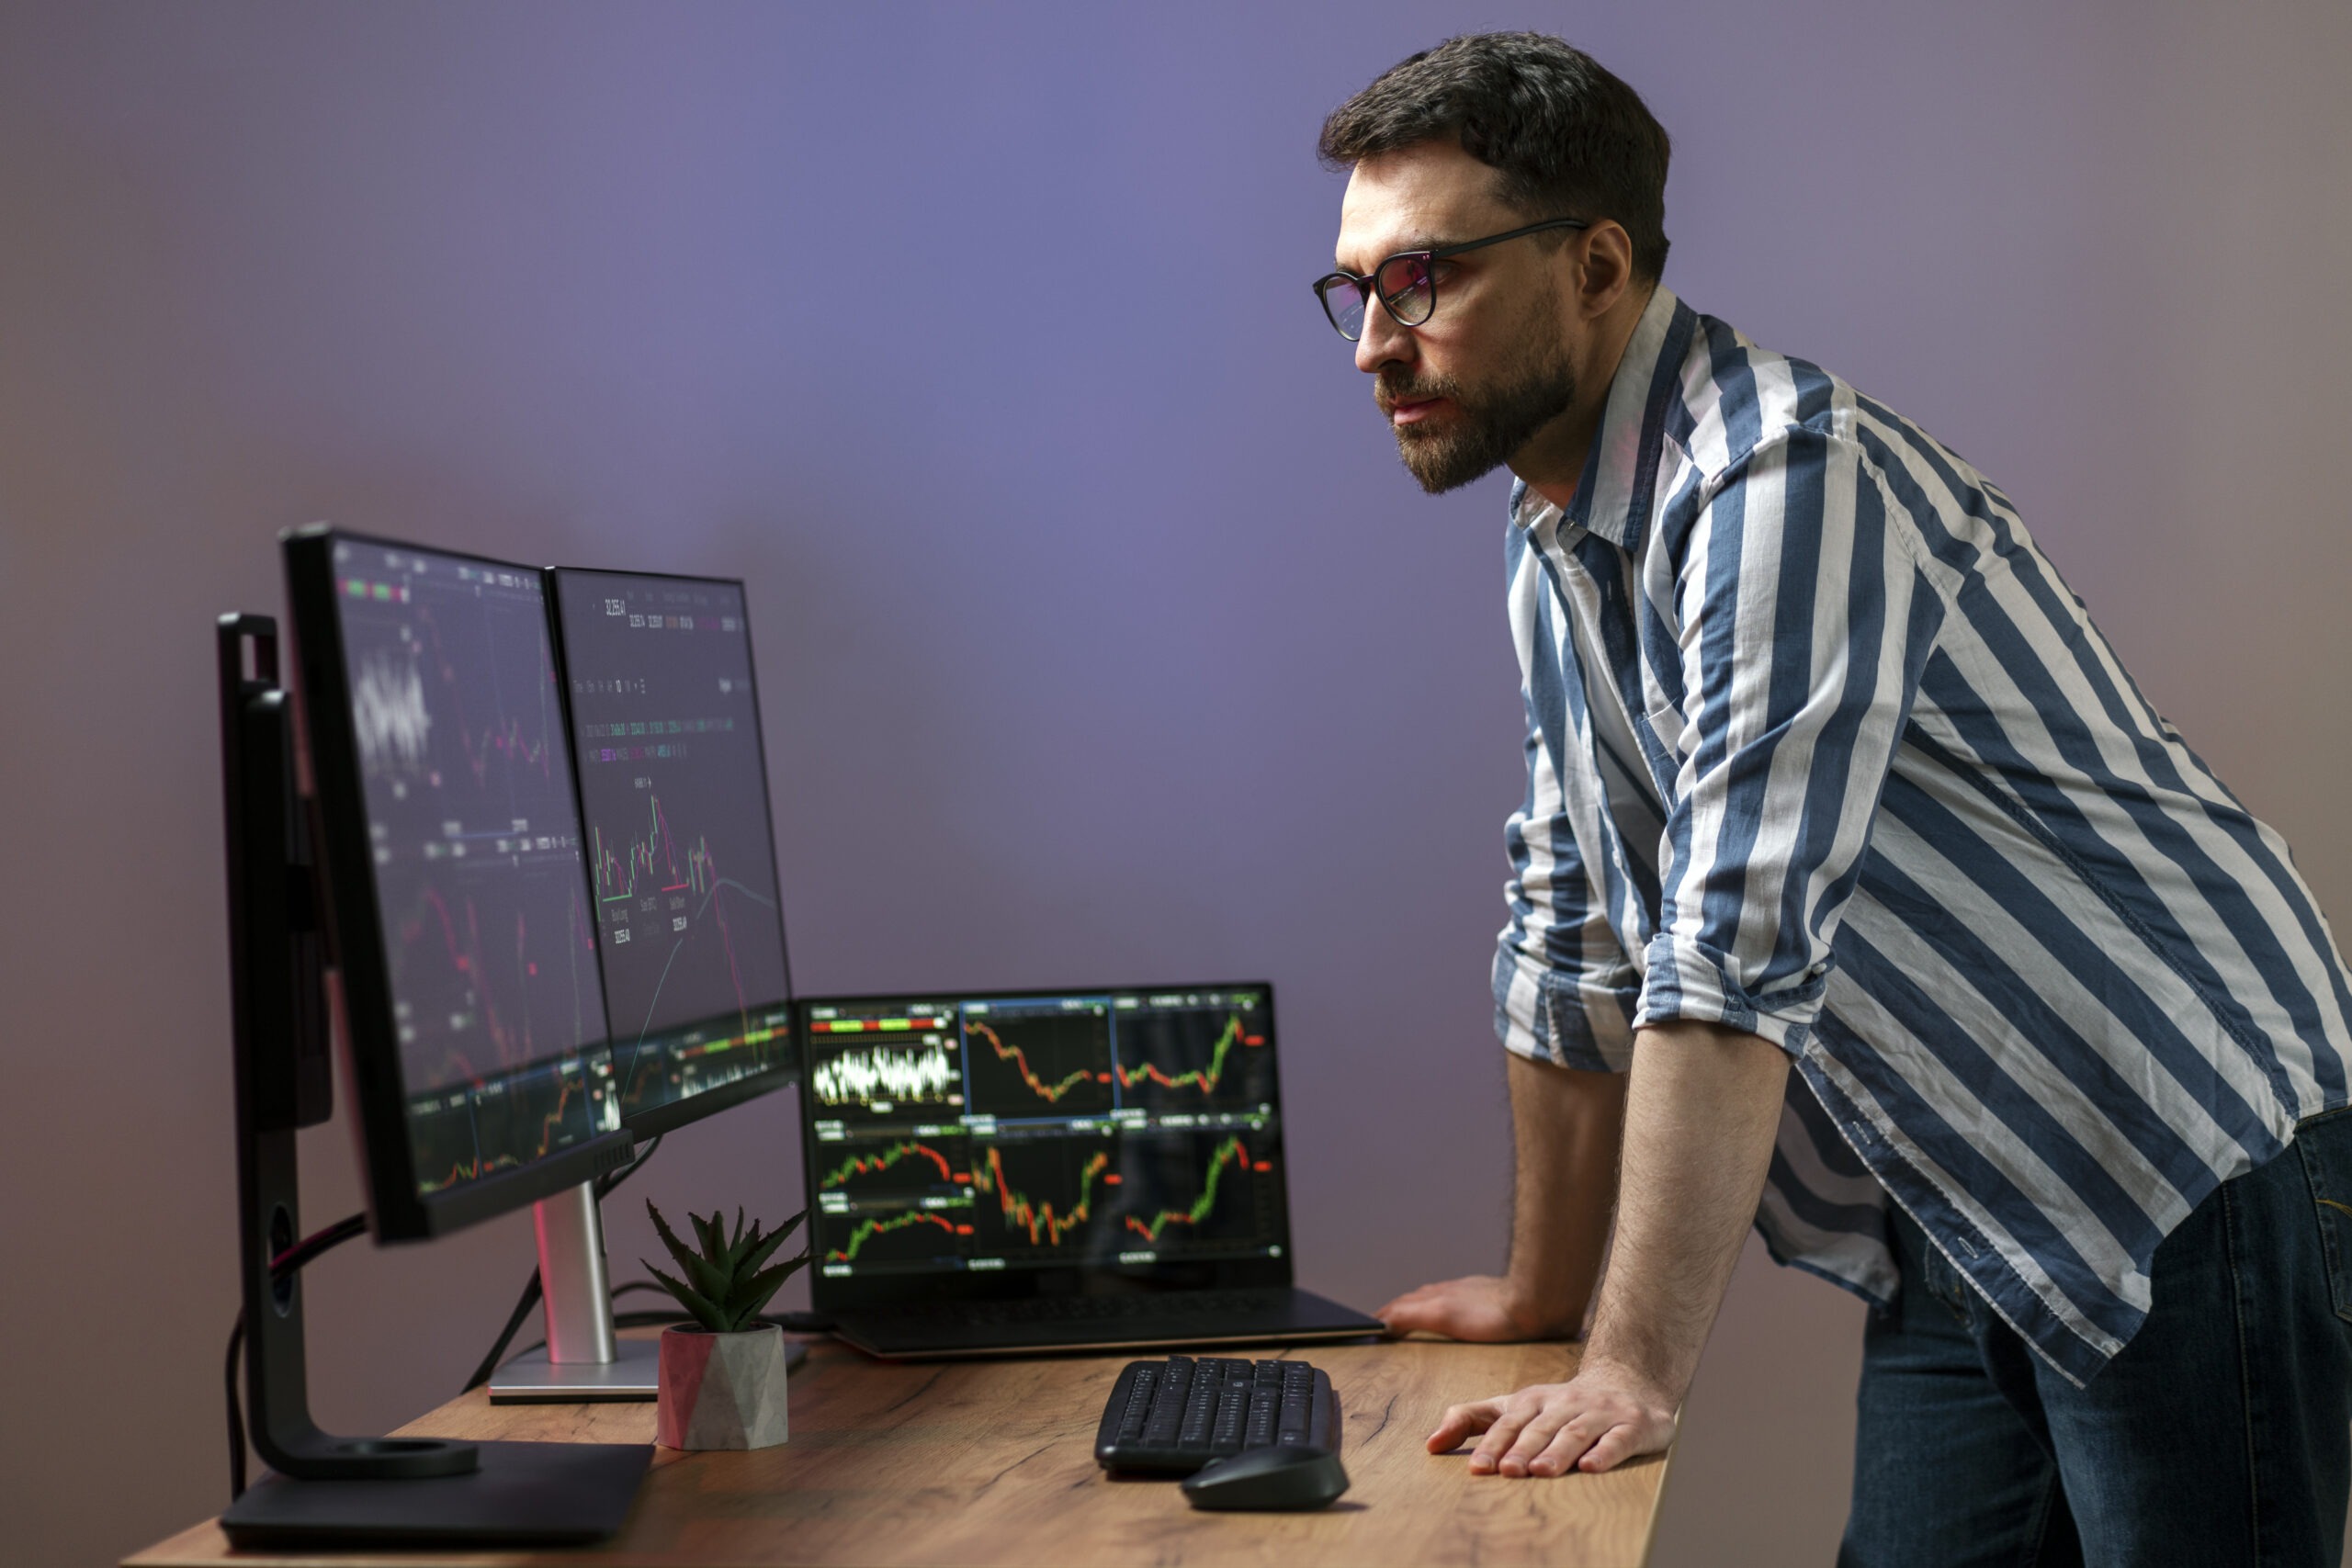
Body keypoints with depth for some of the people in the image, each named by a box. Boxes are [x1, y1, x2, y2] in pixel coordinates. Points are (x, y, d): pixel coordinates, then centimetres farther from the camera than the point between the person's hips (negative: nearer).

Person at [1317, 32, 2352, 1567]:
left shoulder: (1786, 476, -23)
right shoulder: (1558, 556, 7)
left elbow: (1736, 960, -28)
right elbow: (1577, 946, 16)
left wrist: (1637, 1377, -27)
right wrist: (1544, 1299, 19)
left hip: (2192, 1190, -8)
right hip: (1967, 1224, 8)